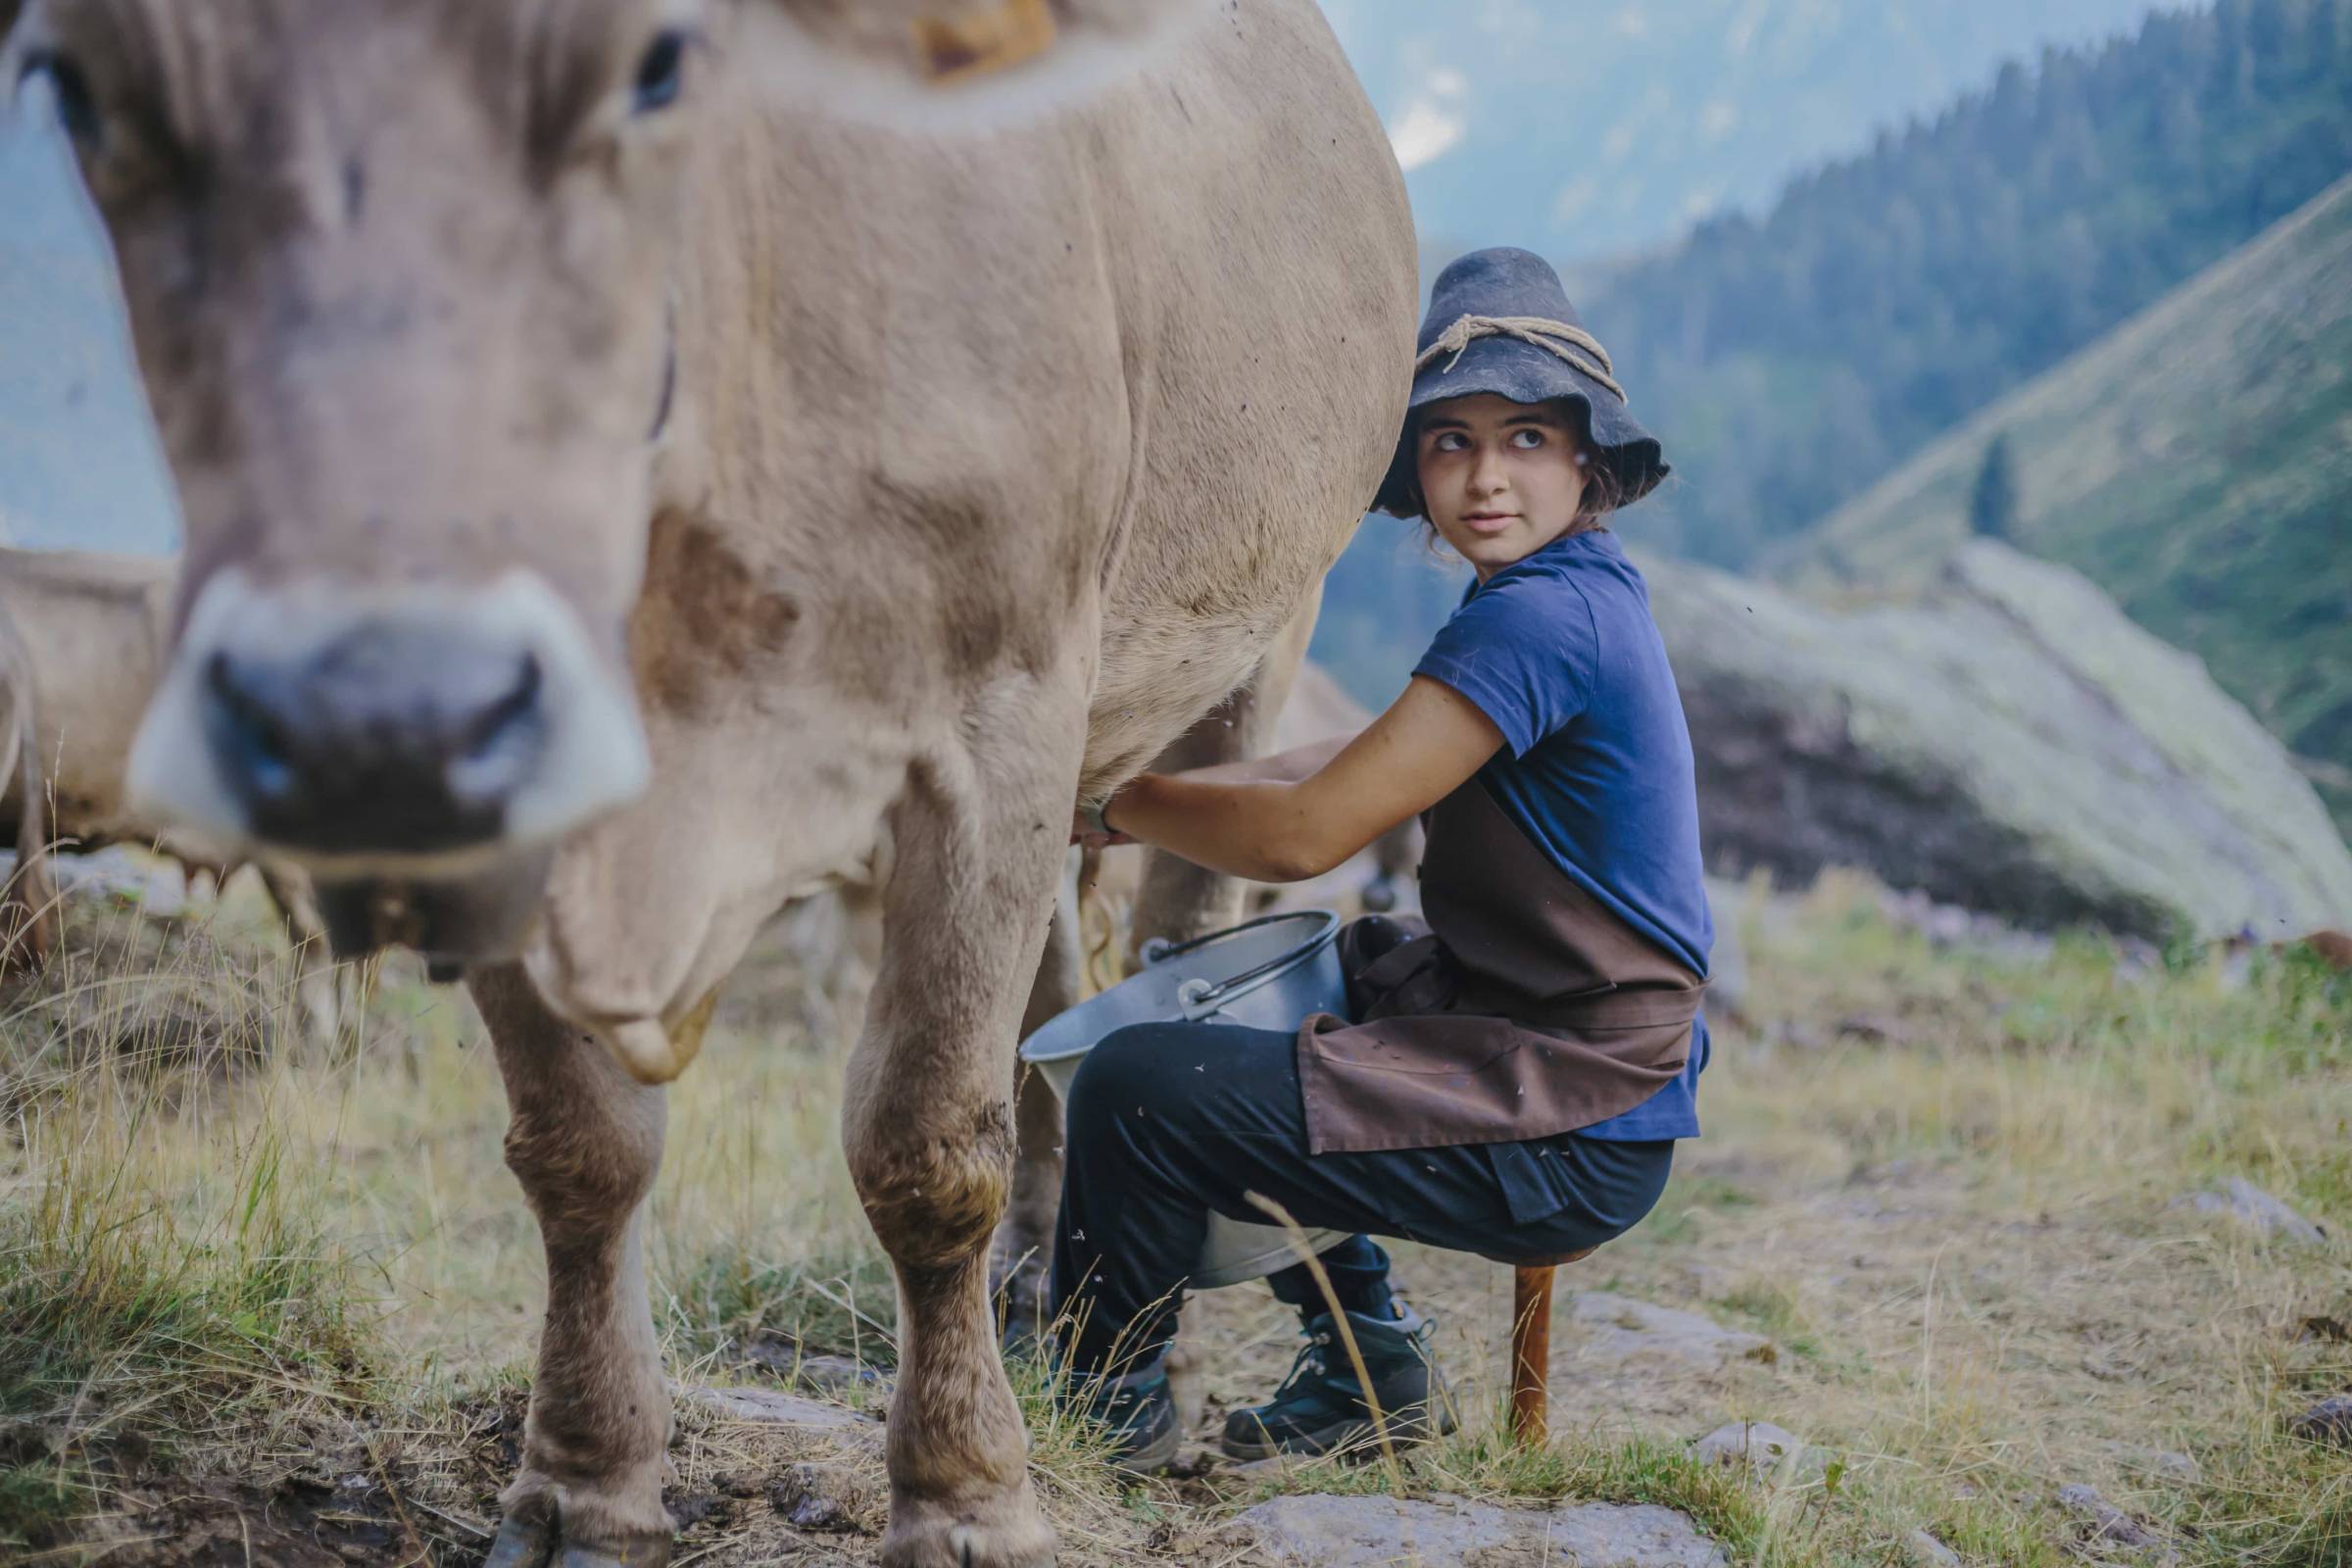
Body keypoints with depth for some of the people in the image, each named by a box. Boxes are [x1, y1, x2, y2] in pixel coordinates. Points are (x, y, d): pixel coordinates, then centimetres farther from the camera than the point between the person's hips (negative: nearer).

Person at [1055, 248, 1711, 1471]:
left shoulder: (1543, 616, -20)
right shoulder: (1580, 598, 11)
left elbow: (1305, 836, -22)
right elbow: (1362, 767, 19)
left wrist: (1112, 801, -5)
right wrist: (1151, 797, 8)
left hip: (1572, 1140, -11)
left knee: (1138, 1088, -15)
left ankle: (1108, 1410, 9)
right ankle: (1370, 1364, 28)